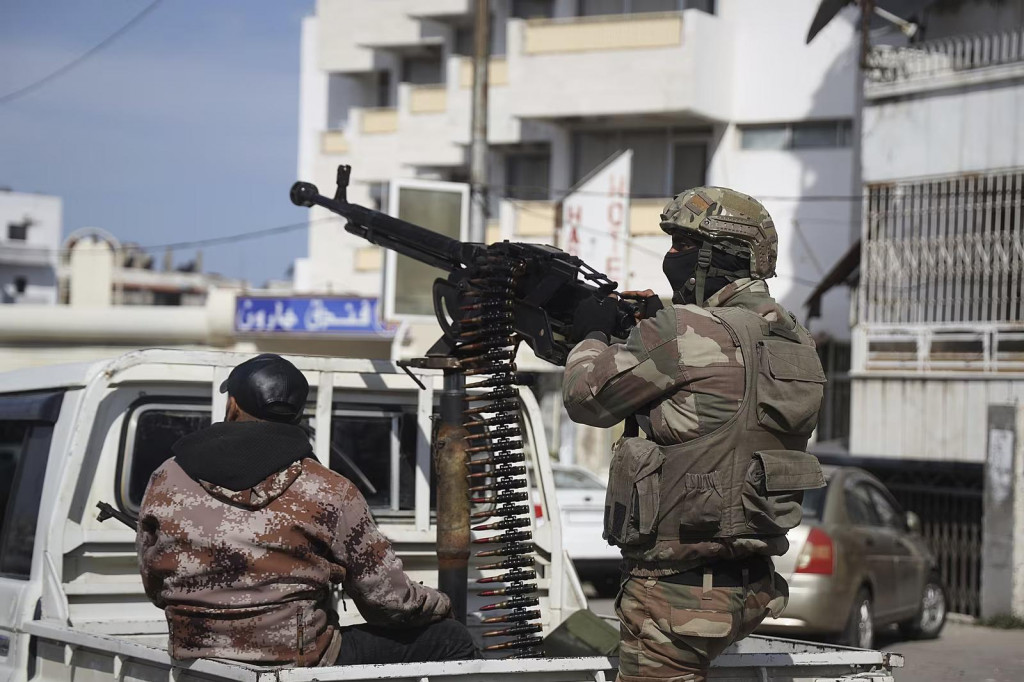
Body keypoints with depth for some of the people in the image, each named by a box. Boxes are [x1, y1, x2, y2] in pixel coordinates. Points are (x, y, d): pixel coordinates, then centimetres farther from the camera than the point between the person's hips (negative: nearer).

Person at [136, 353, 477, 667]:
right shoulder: (330, 493, -11)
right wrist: (439, 604, 15)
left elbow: (153, 587, 9)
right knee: (449, 638, 8)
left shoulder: (165, 482, -1)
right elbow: (386, 597, -7)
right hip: (301, 662, -5)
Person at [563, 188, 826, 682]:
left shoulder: (686, 331, -15)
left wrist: (592, 335, 13)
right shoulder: (793, 340, 10)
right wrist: (654, 321, 15)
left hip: (679, 586, -9)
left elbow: (586, 397, -6)